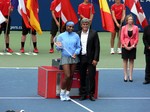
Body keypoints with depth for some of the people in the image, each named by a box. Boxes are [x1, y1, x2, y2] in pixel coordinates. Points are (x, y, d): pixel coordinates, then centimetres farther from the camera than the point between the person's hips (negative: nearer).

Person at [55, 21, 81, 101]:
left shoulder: (76, 36, 5)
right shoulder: (61, 36, 2)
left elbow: (79, 47, 6)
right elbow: (58, 48, 5)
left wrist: (76, 53, -11)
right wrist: (59, 47, -17)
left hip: (74, 58, 2)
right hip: (65, 58, -2)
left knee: (71, 76, 4)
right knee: (67, 76, -11)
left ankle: (67, 94, 15)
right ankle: (62, 93, 7)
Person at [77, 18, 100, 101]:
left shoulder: (93, 33, -1)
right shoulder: (78, 34, 7)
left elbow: (97, 47, -4)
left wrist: (95, 59, -10)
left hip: (91, 58, -3)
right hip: (81, 58, 3)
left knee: (91, 76, -2)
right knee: (82, 77, 6)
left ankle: (91, 94, 5)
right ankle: (83, 94, 13)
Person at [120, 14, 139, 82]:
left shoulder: (135, 28, -3)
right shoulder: (123, 28, -3)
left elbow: (136, 38, -2)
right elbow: (122, 38, -2)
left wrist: (132, 46, -11)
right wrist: (125, 46, -12)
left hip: (132, 47, 0)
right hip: (125, 47, 0)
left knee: (131, 61, 4)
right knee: (125, 61, 4)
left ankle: (130, 76, 8)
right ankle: (125, 76, 9)